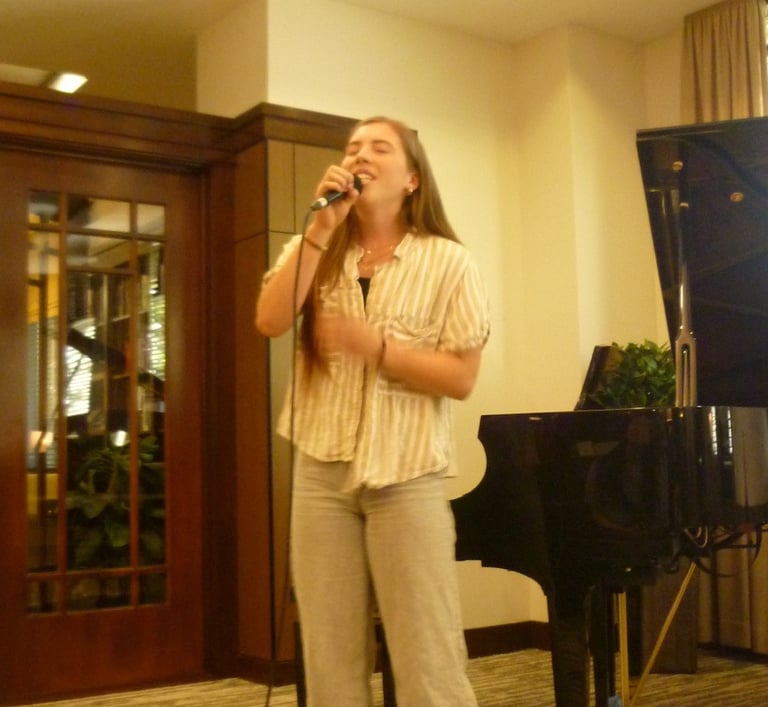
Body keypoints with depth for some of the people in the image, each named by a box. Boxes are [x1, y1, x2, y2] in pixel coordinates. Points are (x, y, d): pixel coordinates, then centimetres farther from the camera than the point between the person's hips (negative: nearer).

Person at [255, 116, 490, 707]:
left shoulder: (448, 261, -1)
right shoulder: (316, 253, 10)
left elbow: (461, 377, -7)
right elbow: (270, 321, -9)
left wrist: (376, 347, -19)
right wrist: (322, 227, -13)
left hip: (408, 476, -3)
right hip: (321, 471, 4)